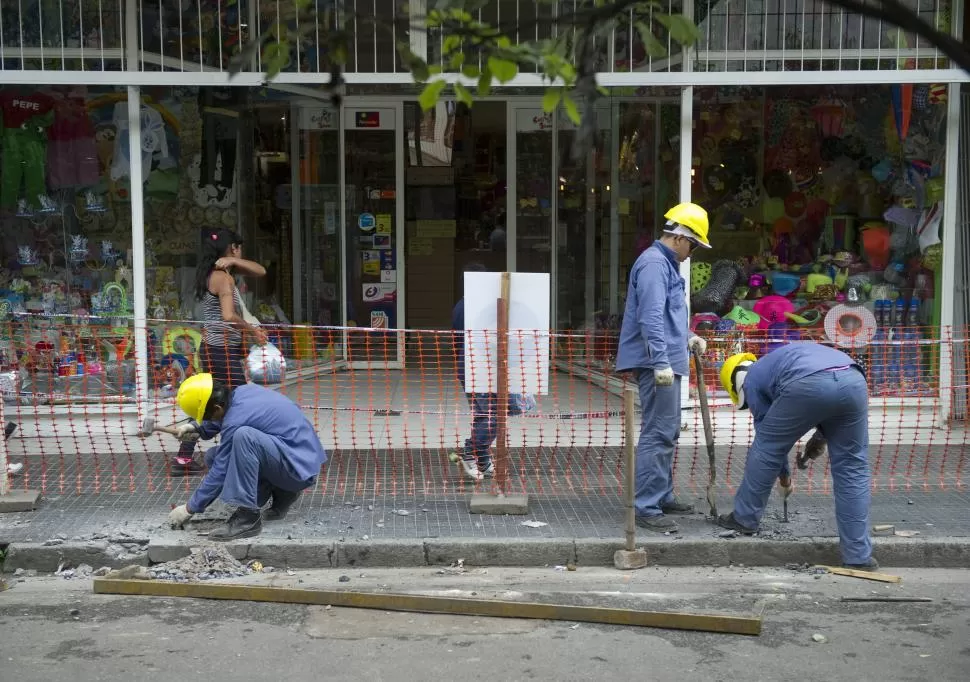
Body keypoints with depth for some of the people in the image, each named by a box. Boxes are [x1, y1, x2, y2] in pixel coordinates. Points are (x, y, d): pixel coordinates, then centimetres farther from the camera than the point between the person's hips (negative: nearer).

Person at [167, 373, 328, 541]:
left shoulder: (235, 421, -23)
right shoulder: (243, 391, 1)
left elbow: (219, 472, -14)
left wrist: (190, 508, -2)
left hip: (300, 467, -10)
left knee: (242, 435, -33)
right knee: (214, 457, 6)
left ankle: (248, 518, -23)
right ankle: (281, 493, 12)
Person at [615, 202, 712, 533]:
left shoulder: (666, 264, 19)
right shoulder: (654, 264, -14)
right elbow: (650, 318, -24)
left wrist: (686, 340, 21)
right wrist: (661, 362, -28)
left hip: (666, 363, 11)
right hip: (658, 365, -11)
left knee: (667, 433, 17)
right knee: (658, 434, -10)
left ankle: (663, 496, 27)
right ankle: (647, 508, -7)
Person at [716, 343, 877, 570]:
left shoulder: (752, 380, 28)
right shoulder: (786, 356, 44)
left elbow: (767, 433, 31)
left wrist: (783, 474, 47)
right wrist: (822, 434, 31)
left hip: (808, 386, -5)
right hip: (853, 381, 5)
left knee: (765, 449, 20)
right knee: (852, 469, 15)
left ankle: (744, 518, 34)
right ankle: (858, 556, 17)